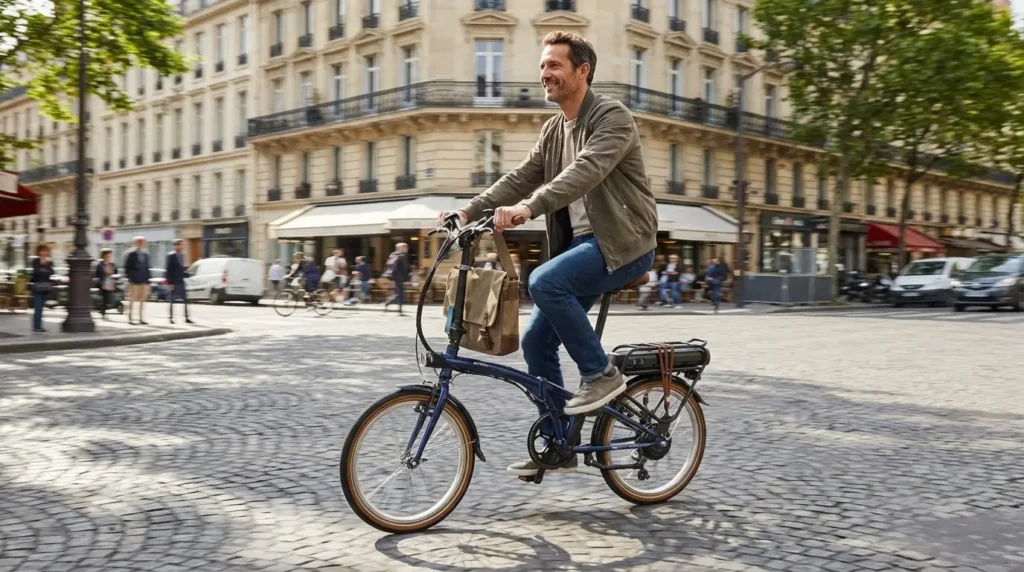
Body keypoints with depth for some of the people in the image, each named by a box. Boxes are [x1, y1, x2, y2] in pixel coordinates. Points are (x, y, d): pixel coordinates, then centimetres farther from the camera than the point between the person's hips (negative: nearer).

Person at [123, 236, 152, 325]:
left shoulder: (145, 254, 12)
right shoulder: (130, 254, -5)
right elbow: (127, 268, -5)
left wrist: (148, 280, 11)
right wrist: (130, 278, -11)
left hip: (144, 281, 5)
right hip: (134, 281, -5)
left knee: (142, 299, 6)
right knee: (132, 299, -1)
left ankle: (141, 318, 11)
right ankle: (130, 318, 6)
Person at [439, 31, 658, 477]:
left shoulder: (612, 117, -12)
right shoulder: (553, 128, 13)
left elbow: (585, 171, -29)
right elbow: (522, 177, 8)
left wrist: (528, 208, -42)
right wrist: (469, 213, -4)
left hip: (622, 242, -8)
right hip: (582, 242, 8)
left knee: (545, 282, -31)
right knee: (536, 341, 3)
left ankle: (602, 373, -12)